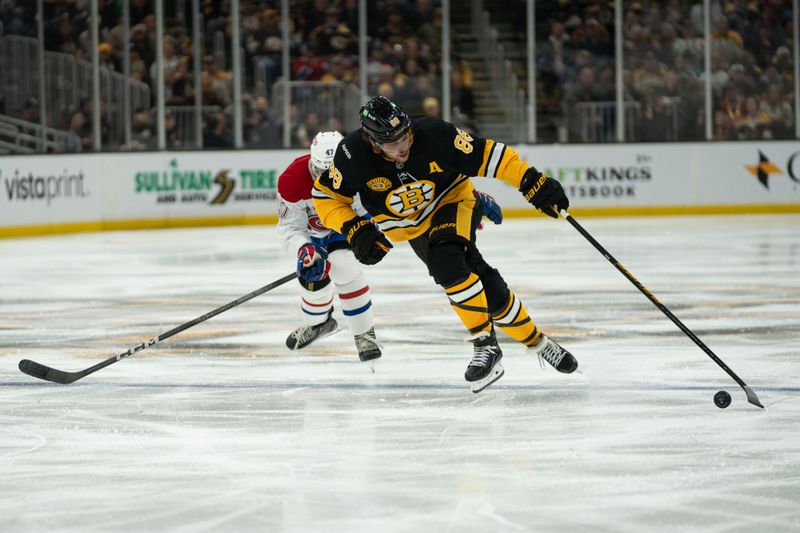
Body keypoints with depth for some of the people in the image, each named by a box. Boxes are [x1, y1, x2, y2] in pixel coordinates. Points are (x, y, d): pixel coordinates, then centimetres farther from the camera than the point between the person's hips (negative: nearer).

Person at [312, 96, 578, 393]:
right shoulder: (354, 155, -25)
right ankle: (536, 343, 13)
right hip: (413, 226, 2)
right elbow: (326, 195, -11)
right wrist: (355, 230, -23)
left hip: (452, 201, -2)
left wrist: (534, 184, -30)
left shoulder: (434, 135, -31)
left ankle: (486, 345, -19)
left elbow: (487, 156, -24)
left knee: (446, 261, -32)